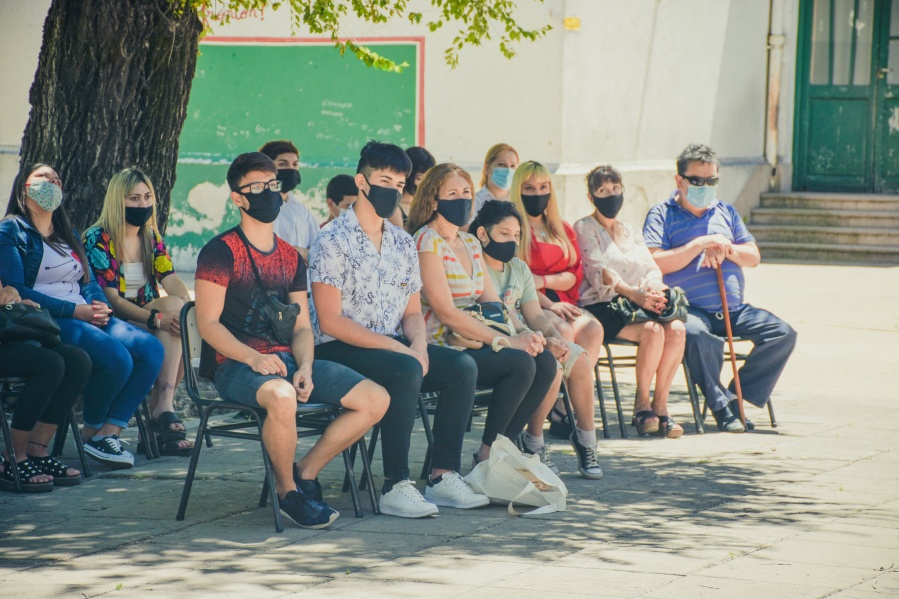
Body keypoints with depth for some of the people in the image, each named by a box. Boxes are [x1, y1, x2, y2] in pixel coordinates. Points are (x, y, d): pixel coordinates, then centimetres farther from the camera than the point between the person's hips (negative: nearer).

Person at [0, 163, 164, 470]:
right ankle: (91, 431, -7)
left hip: (86, 317, 8)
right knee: (116, 357, -30)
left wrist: (100, 306, -4)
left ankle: (110, 431, -16)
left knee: (150, 348, -17)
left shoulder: (68, 235, 27)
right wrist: (75, 311, -16)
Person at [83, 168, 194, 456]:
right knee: (173, 306, -29)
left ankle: (161, 410, -21)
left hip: (146, 322, 6)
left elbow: (172, 281, 0)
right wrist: (156, 318, -27)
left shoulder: (151, 238, 14)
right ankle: (164, 407, -35)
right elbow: (111, 300, -15)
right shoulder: (98, 240, -7)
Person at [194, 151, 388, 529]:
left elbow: (302, 327, 14)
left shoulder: (290, 258, 17)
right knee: (281, 395, -41)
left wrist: (305, 368, -8)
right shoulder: (221, 252, -3)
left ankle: (305, 472, 6)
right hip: (237, 366, -7)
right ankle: (287, 491, -16)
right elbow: (208, 324, -10)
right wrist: (254, 358, -24)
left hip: (288, 360, 7)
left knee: (376, 399, -8)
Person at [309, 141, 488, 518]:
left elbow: (412, 311, 17)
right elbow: (330, 321, -16)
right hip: (338, 350, -7)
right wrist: (399, 349, -20)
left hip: (394, 347, 8)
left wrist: (418, 345, -8)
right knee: (406, 371, -34)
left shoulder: (403, 244, 14)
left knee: (463, 367, -13)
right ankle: (396, 487, -31)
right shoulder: (333, 242, -10)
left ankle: (443, 477, -12)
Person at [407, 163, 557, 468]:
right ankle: (487, 454, -11)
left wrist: (523, 333, -8)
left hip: (473, 340, 8)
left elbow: (492, 302, 13)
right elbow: (446, 312, -18)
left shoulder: (470, 243, 17)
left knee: (545, 362, -11)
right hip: (440, 348, -8)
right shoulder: (427, 242, -10)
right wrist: (505, 341, -20)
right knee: (520, 364, -25)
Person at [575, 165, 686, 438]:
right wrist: (633, 294, -26)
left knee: (676, 329, -26)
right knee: (652, 330, -32)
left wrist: (653, 284, -13)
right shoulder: (584, 229, 5)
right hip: (601, 306, -6)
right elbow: (597, 272, -10)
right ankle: (642, 404, -18)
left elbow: (652, 267, 13)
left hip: (639, 303, 6)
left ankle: (660, 403, -19)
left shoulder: (632, 232, 25)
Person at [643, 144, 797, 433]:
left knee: (783, 334, -15)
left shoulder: (726, 212, 21)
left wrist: (727, 249, -5)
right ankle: (721, 404, -23)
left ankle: (739, 397, -9)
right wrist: (701, 243, -15)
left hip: (734, 309, 6)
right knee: (697, 334, -40)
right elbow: (656, 263, -11)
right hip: (689, 308, -6)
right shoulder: (661, 214, 4)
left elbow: (753, 257, 17)